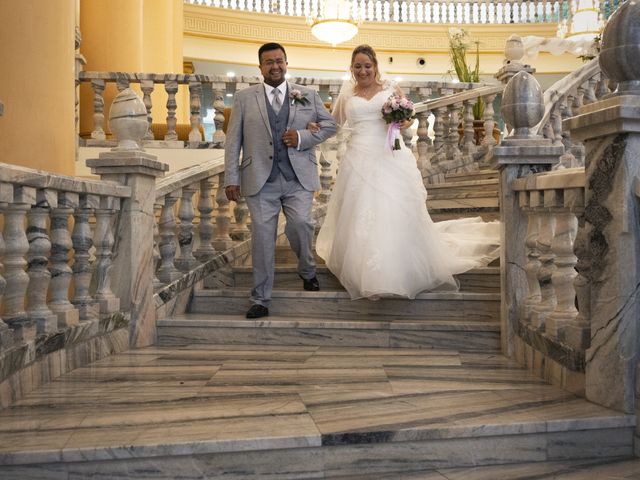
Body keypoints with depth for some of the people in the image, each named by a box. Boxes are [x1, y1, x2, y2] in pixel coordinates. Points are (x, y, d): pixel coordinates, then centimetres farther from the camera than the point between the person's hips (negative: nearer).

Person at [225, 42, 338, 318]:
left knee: (301, 224, -15)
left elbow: (330, 125, 15)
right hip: (261, 180, 0)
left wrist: (303, 137, -3)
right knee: (262, 236, -2)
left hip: (298, 178, 0)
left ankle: (307, 271, 18)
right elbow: (233, 141, 7)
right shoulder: (244, 98, 9)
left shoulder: (308, 96, 12)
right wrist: (231, 178, -1)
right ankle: (260, 300, 10)